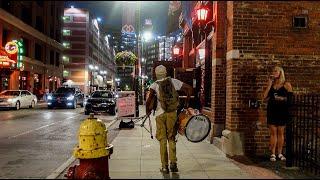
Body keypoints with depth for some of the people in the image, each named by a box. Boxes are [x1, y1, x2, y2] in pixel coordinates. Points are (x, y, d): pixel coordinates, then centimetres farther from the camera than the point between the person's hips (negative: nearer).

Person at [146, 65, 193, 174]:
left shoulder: (155, 85, -4)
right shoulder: (173, 81, 3)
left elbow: (149, 99, -17)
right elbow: (189, 89, 2)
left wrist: (148, 111, -1)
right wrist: (187, 102, 12)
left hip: (160, 114, -2)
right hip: (172, 113, 2)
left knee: (162, 140, 7)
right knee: (171, 138, 15)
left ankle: (165, 166, 10)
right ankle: (173, 163, 11)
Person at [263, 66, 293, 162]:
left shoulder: (286, 84, 2)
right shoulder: (271, 84, 10)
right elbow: (265, 97, -1)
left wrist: (283, 98, -16)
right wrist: (269, 85, -3)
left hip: (282, 111, -2)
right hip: (272, 111, 2)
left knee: (280, 132, 6)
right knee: (273, 132, 2)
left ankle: (280, 153, 17)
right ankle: (273, 154, 7)